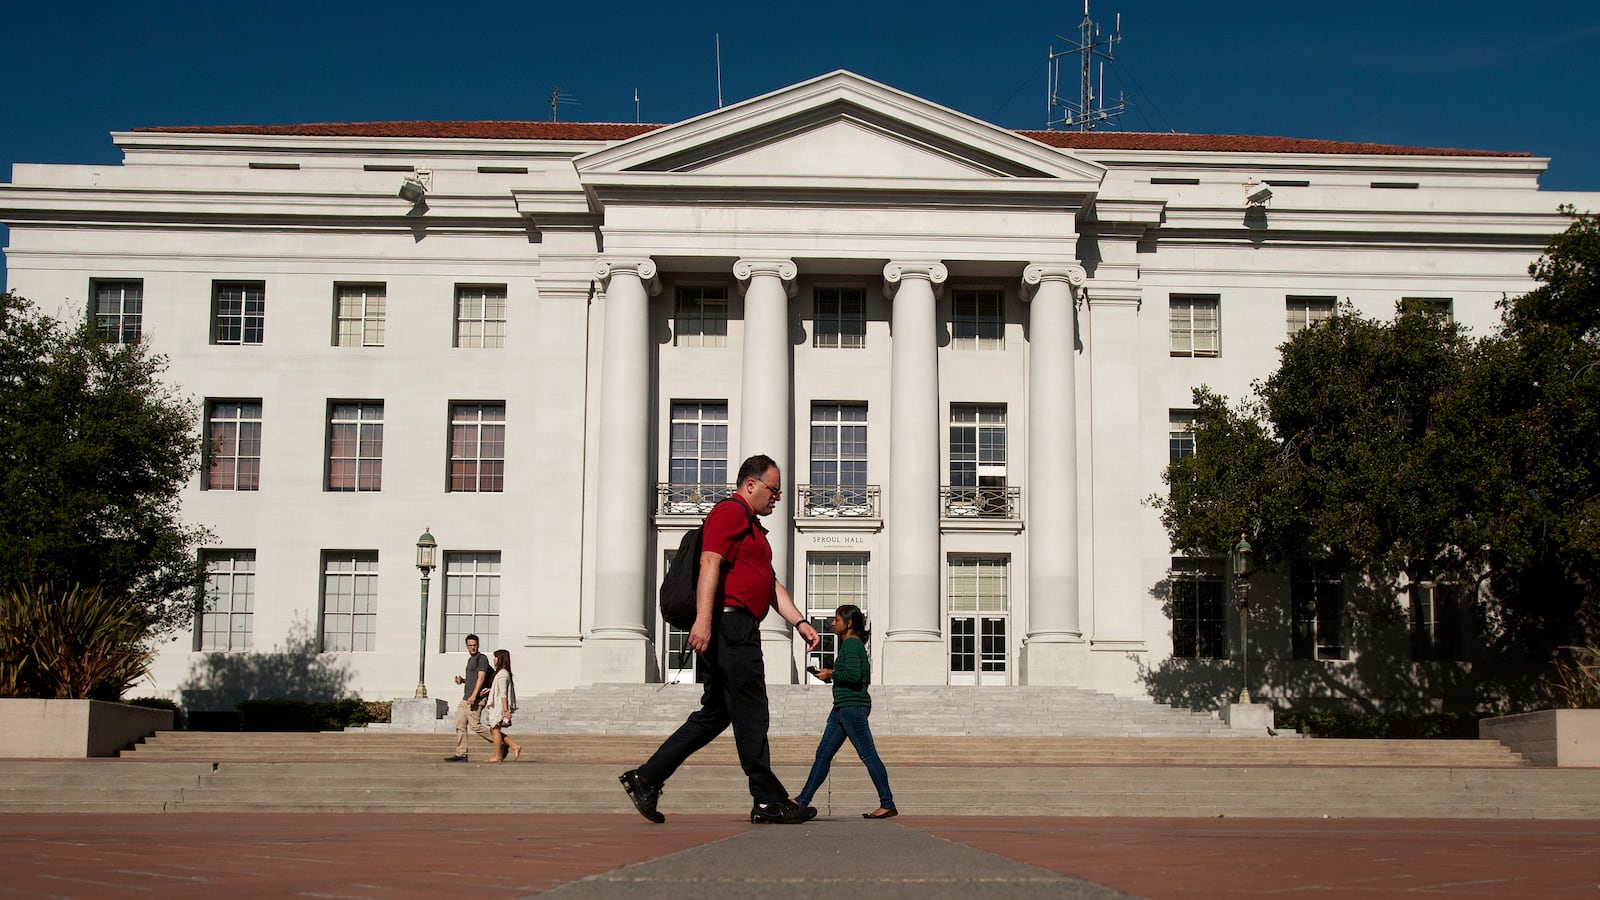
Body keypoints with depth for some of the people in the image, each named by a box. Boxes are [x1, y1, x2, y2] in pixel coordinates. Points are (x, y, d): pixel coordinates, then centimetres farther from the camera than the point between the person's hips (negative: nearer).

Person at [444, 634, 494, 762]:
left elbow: (481, 677, -16)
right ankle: (461, 754, 4)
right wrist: (462, 680, 10)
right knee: (460, 725, 3)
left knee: (475, 725, -11)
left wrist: (474, 695, -25)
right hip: (466, 698, 9)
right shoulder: (470, 660, 21)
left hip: (476, 699, -9)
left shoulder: (482, 658, -7)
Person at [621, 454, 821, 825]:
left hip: (739, 630, 11)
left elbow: (772, 584, 29)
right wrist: (703, 619, -29)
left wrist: (799, 622, 19)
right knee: (751, 713, -7)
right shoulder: (730, 512, -6)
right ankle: (768, 800, -2)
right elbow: (710, 564, -19)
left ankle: (646, 779, 11)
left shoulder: (752, 527, 28)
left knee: (716, 713, 11)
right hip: (731, 623, -11)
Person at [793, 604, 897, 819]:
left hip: (853, 706, -11)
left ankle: (888, 805, -6)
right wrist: (831, 674, 13)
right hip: (842, 707, 11)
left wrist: (831, 674, -9)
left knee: (868, 755, -8)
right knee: (823, 754, 10)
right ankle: (802, 800, 12)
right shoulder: (855, 644, 18)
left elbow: (853, 674, -24)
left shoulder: (851, 644, -12)